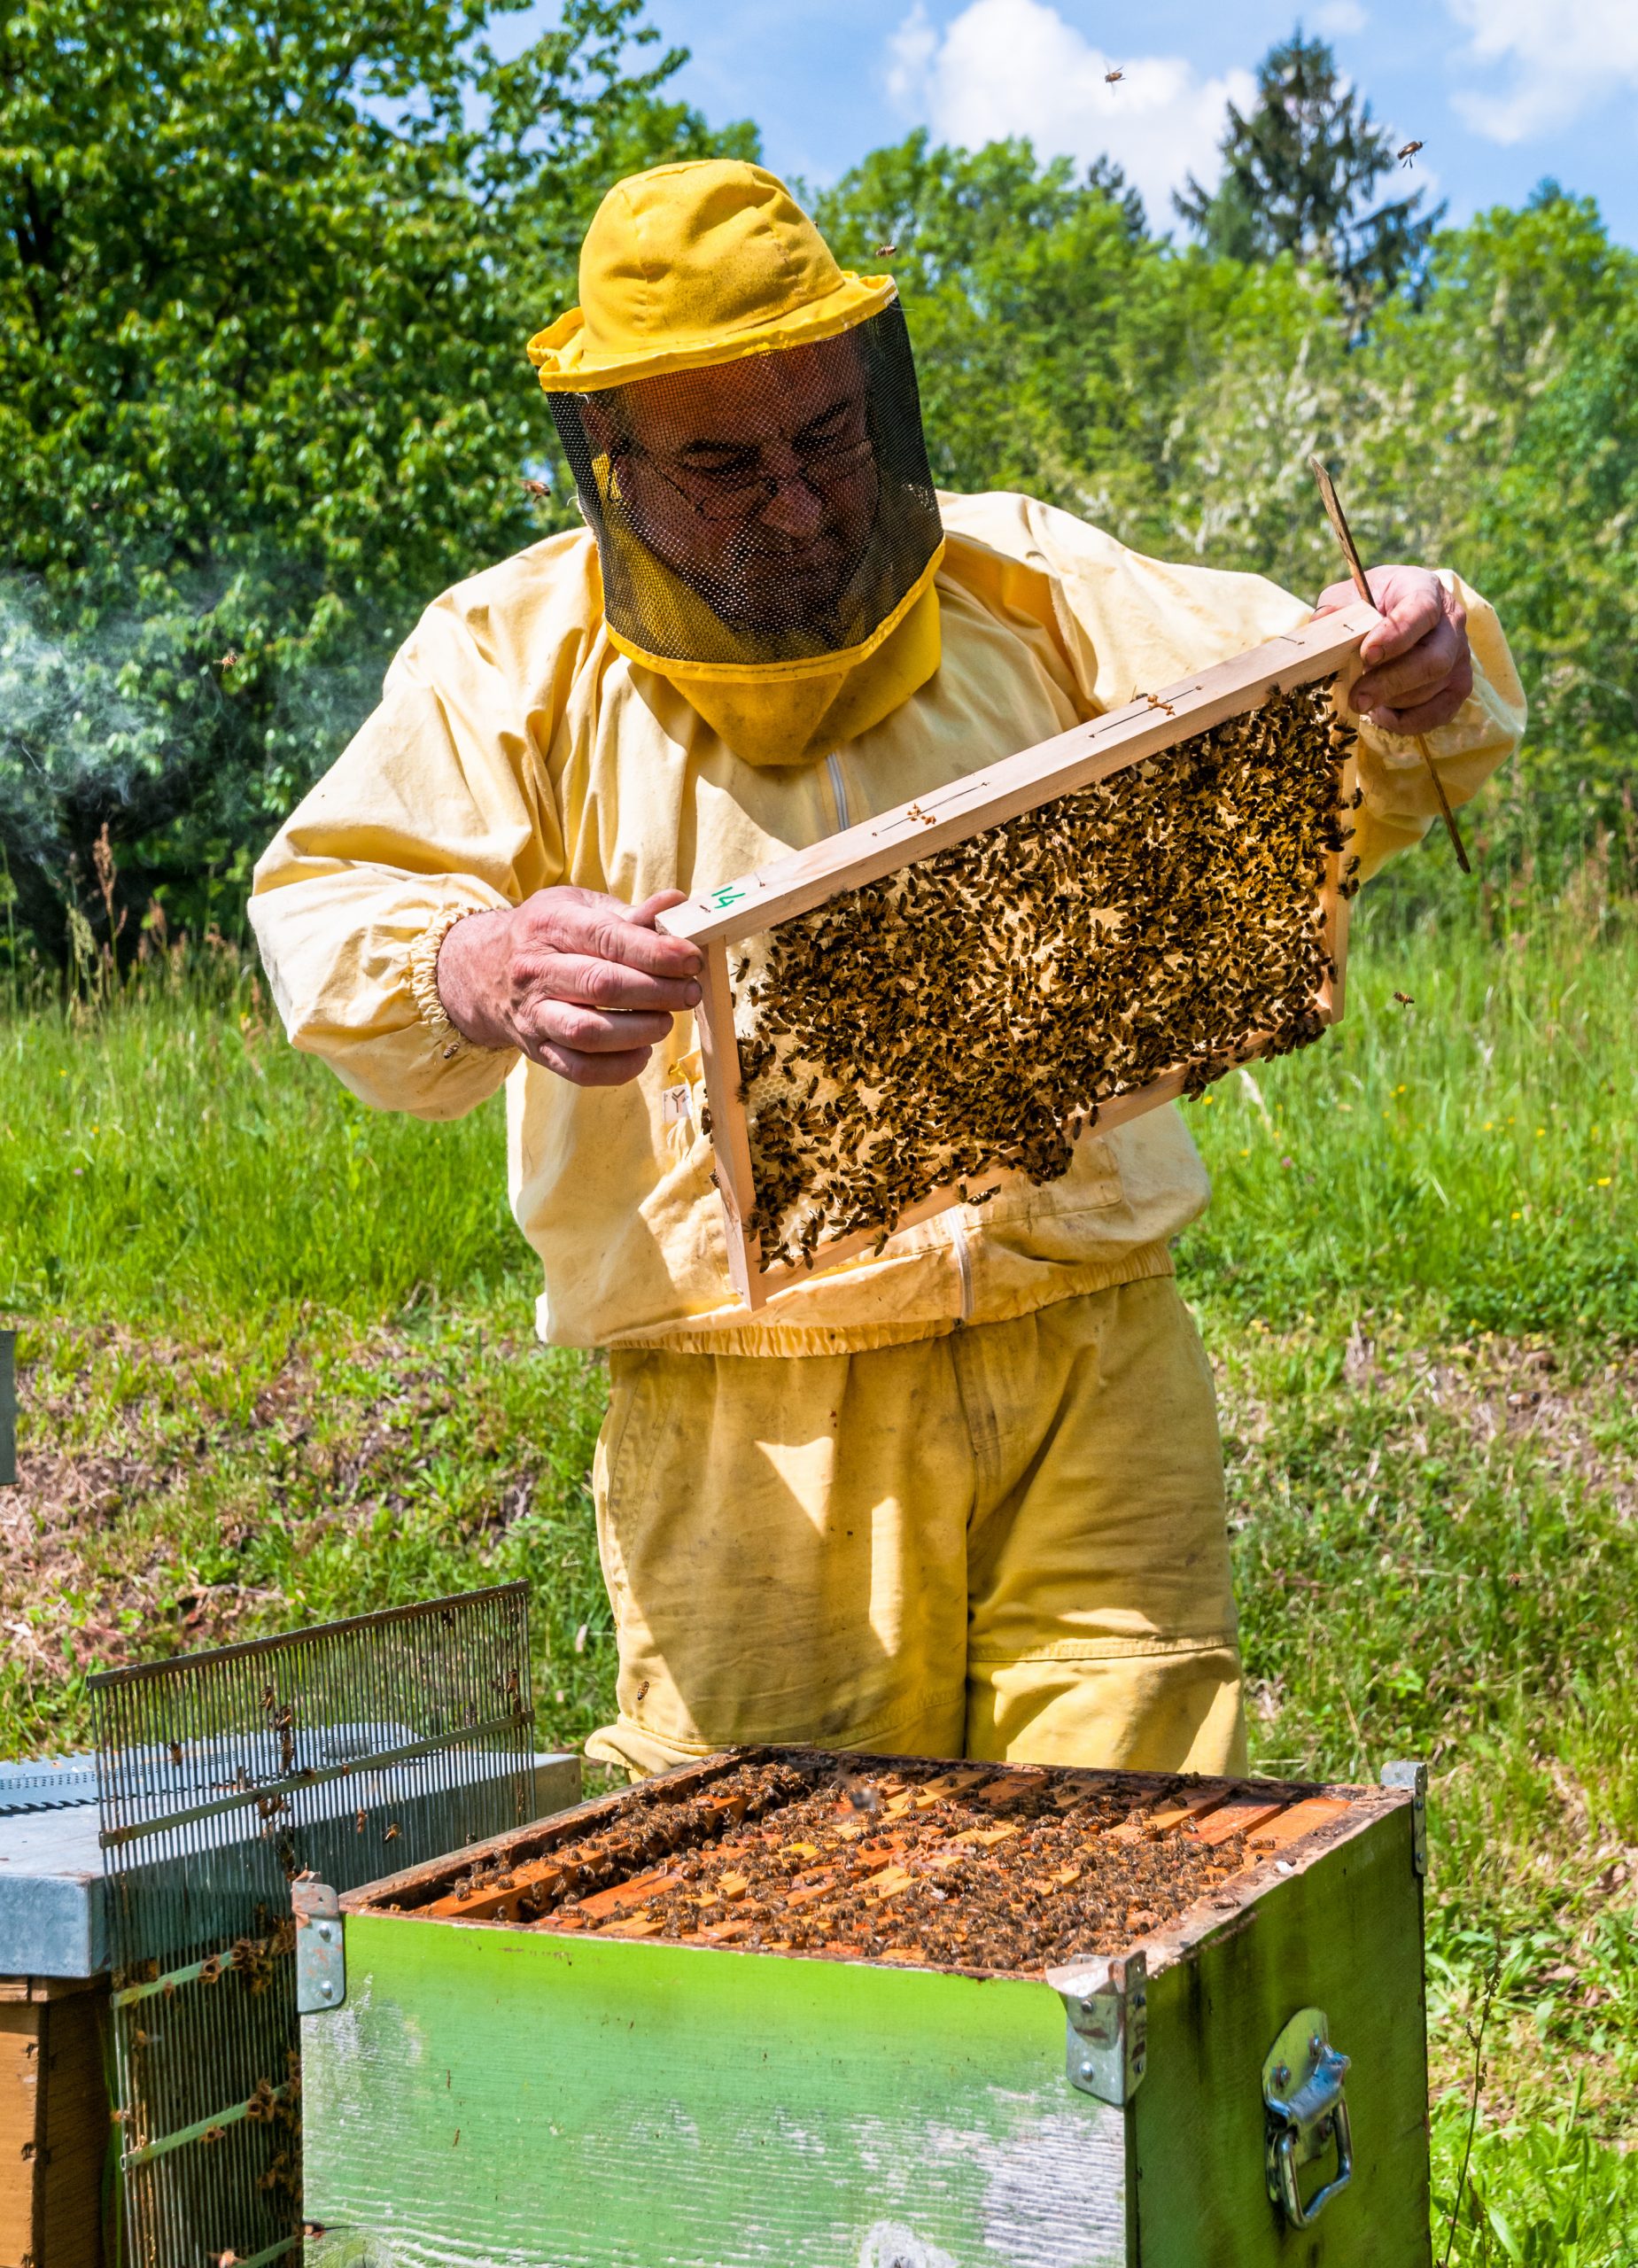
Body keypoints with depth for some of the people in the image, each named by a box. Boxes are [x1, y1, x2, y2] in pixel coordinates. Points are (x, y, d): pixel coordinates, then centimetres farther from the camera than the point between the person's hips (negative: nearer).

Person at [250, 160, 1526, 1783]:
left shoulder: (1023, 587, 8)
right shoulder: (517, 657, 3)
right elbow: (327, 906, -8)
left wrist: (1416, 682, -14)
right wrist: (483, 972, -31)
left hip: (1089, 1363, 2)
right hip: (745, 1418, -1)